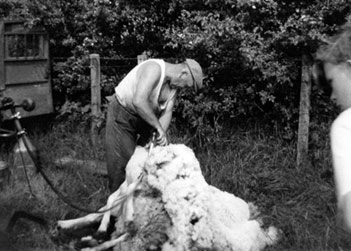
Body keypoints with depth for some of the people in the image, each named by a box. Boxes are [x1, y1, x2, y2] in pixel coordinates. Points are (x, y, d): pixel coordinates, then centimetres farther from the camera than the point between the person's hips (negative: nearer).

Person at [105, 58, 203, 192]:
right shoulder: (154, 68, -30)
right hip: (122, 113, -7)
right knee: (122, 161, -7)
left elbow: (167, 112, -13)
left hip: (145, 118, 8)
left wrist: (161, 136, -29)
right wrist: (158, 127, -38)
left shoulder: (174, 85, -4)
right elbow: (138, 102, -42)